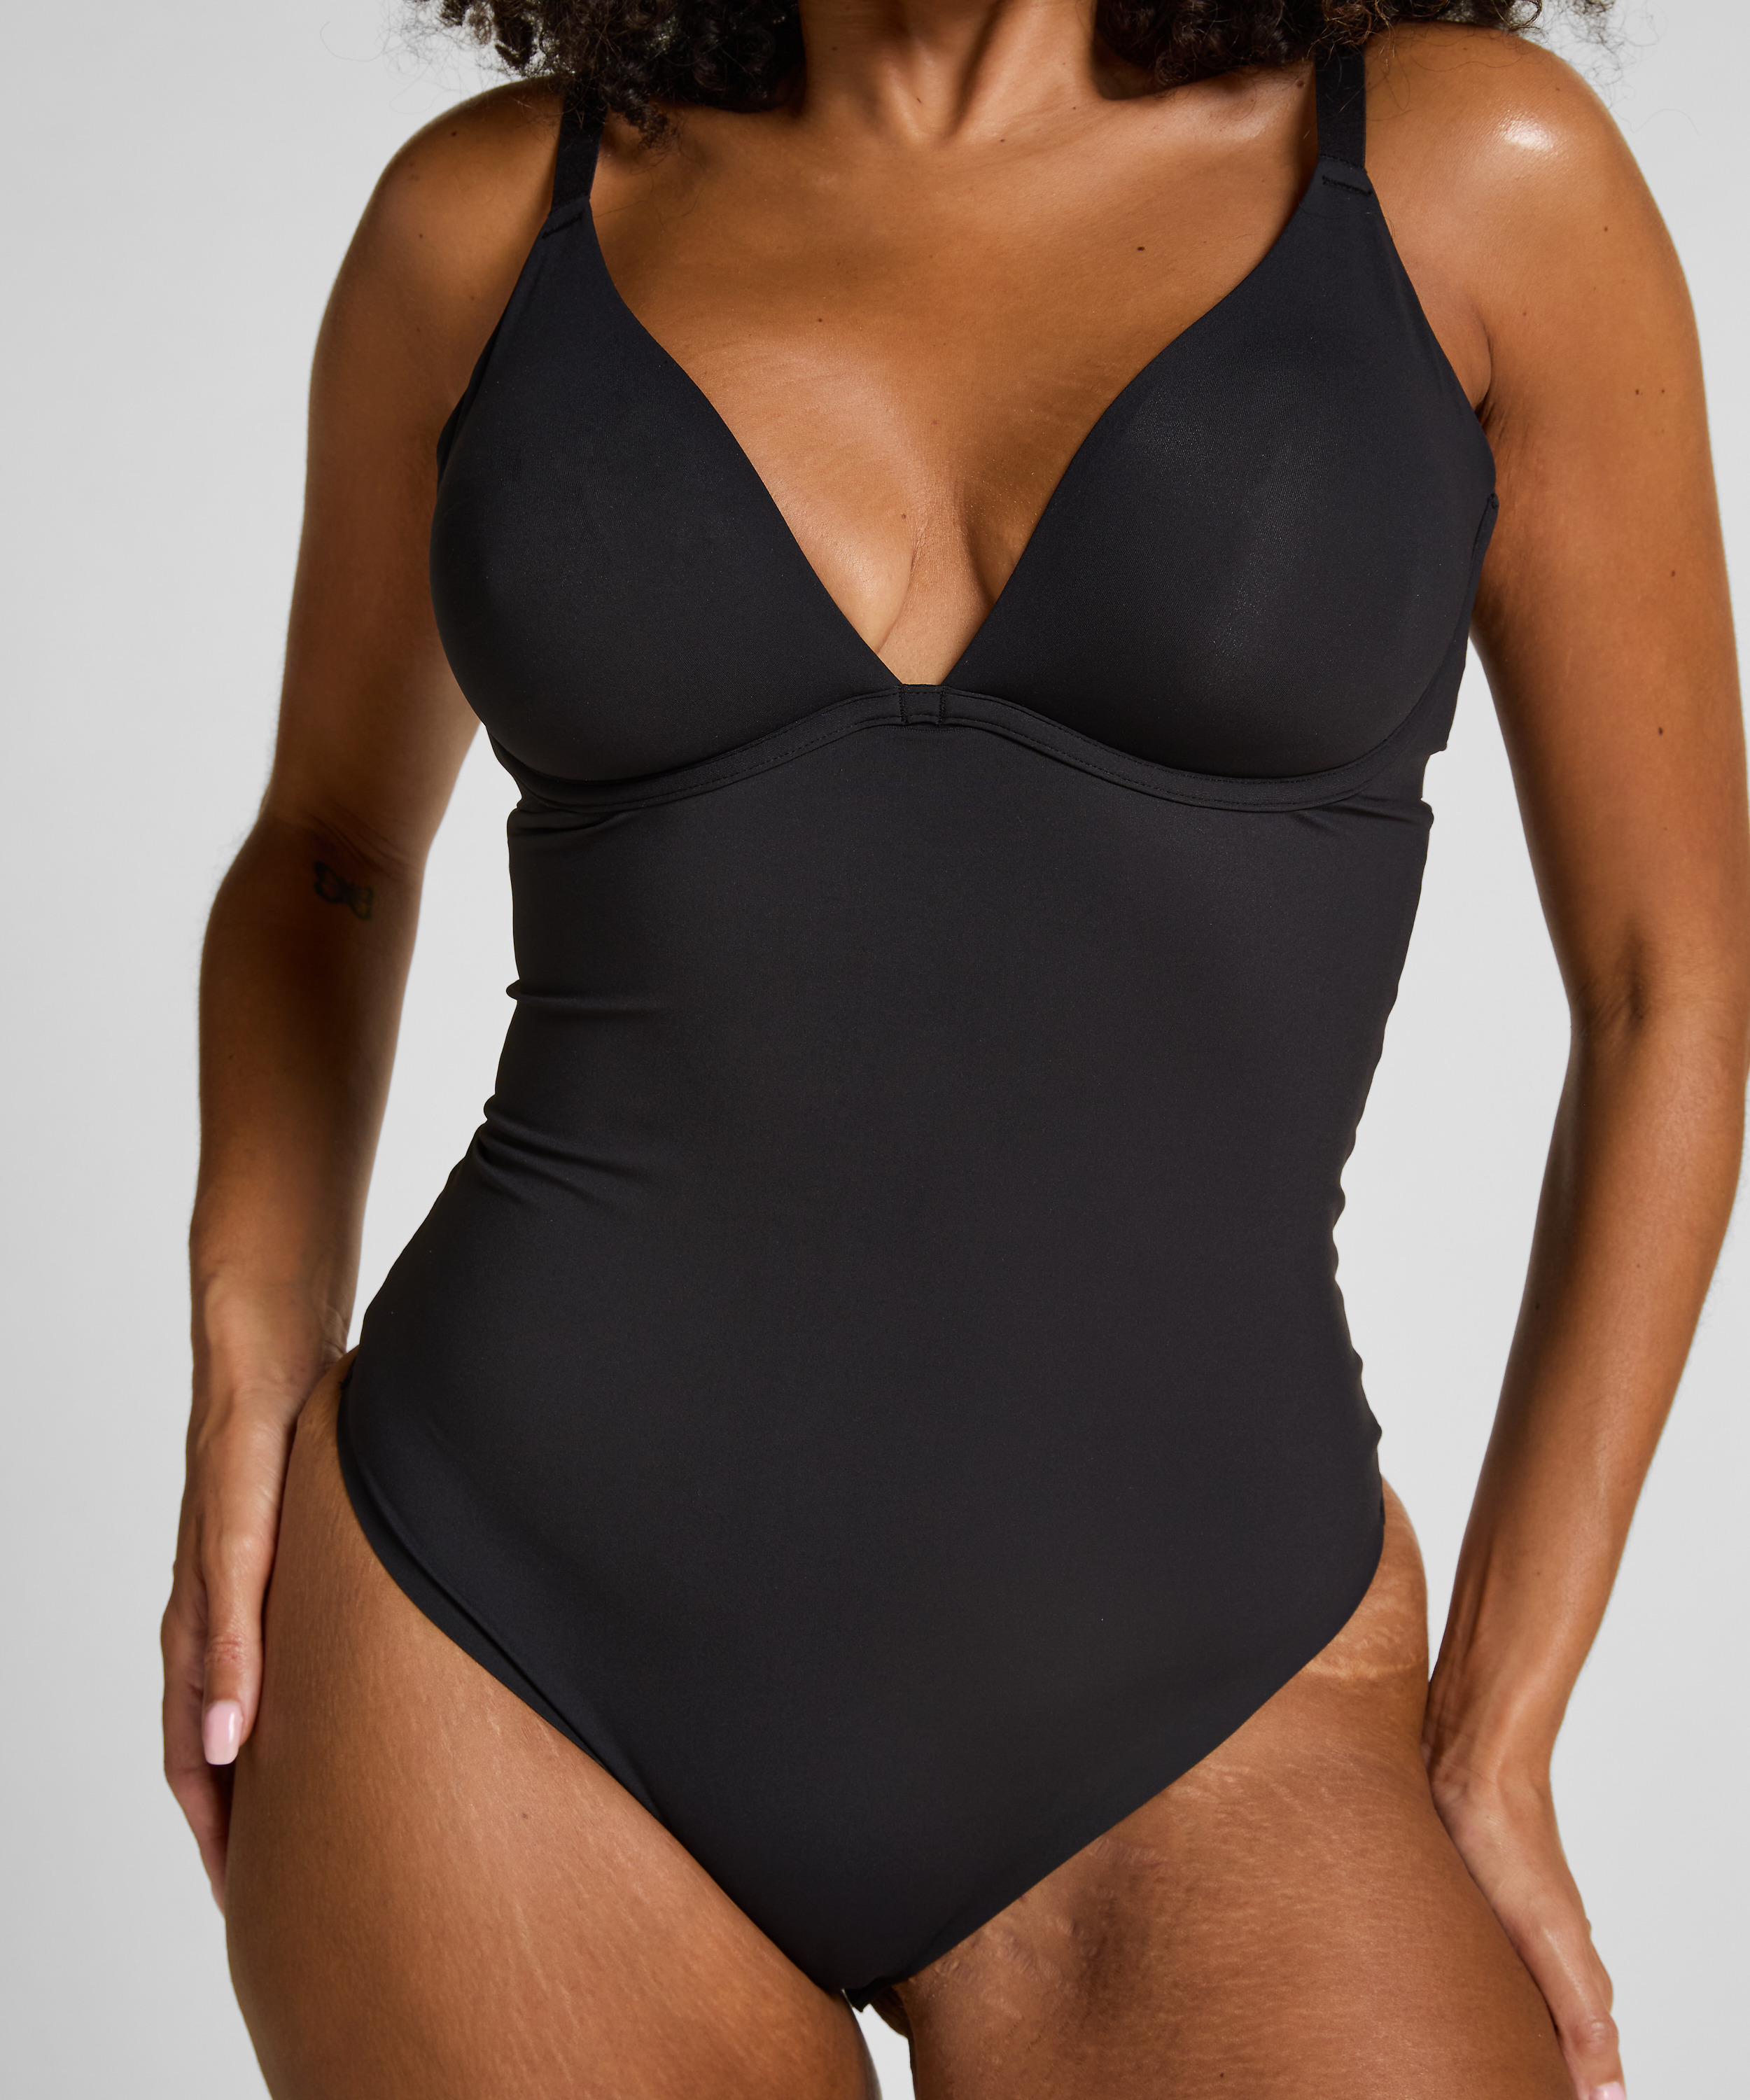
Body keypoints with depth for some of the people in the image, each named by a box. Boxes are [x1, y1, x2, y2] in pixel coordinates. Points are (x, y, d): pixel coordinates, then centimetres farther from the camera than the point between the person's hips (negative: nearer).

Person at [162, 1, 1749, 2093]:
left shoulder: (1467, 170, -2)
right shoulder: (496, 213, 3)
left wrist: (1492, 1738, 2)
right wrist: (255, 1362, 2)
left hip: (1181, 1741, 0)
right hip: (505, 1648, 1)